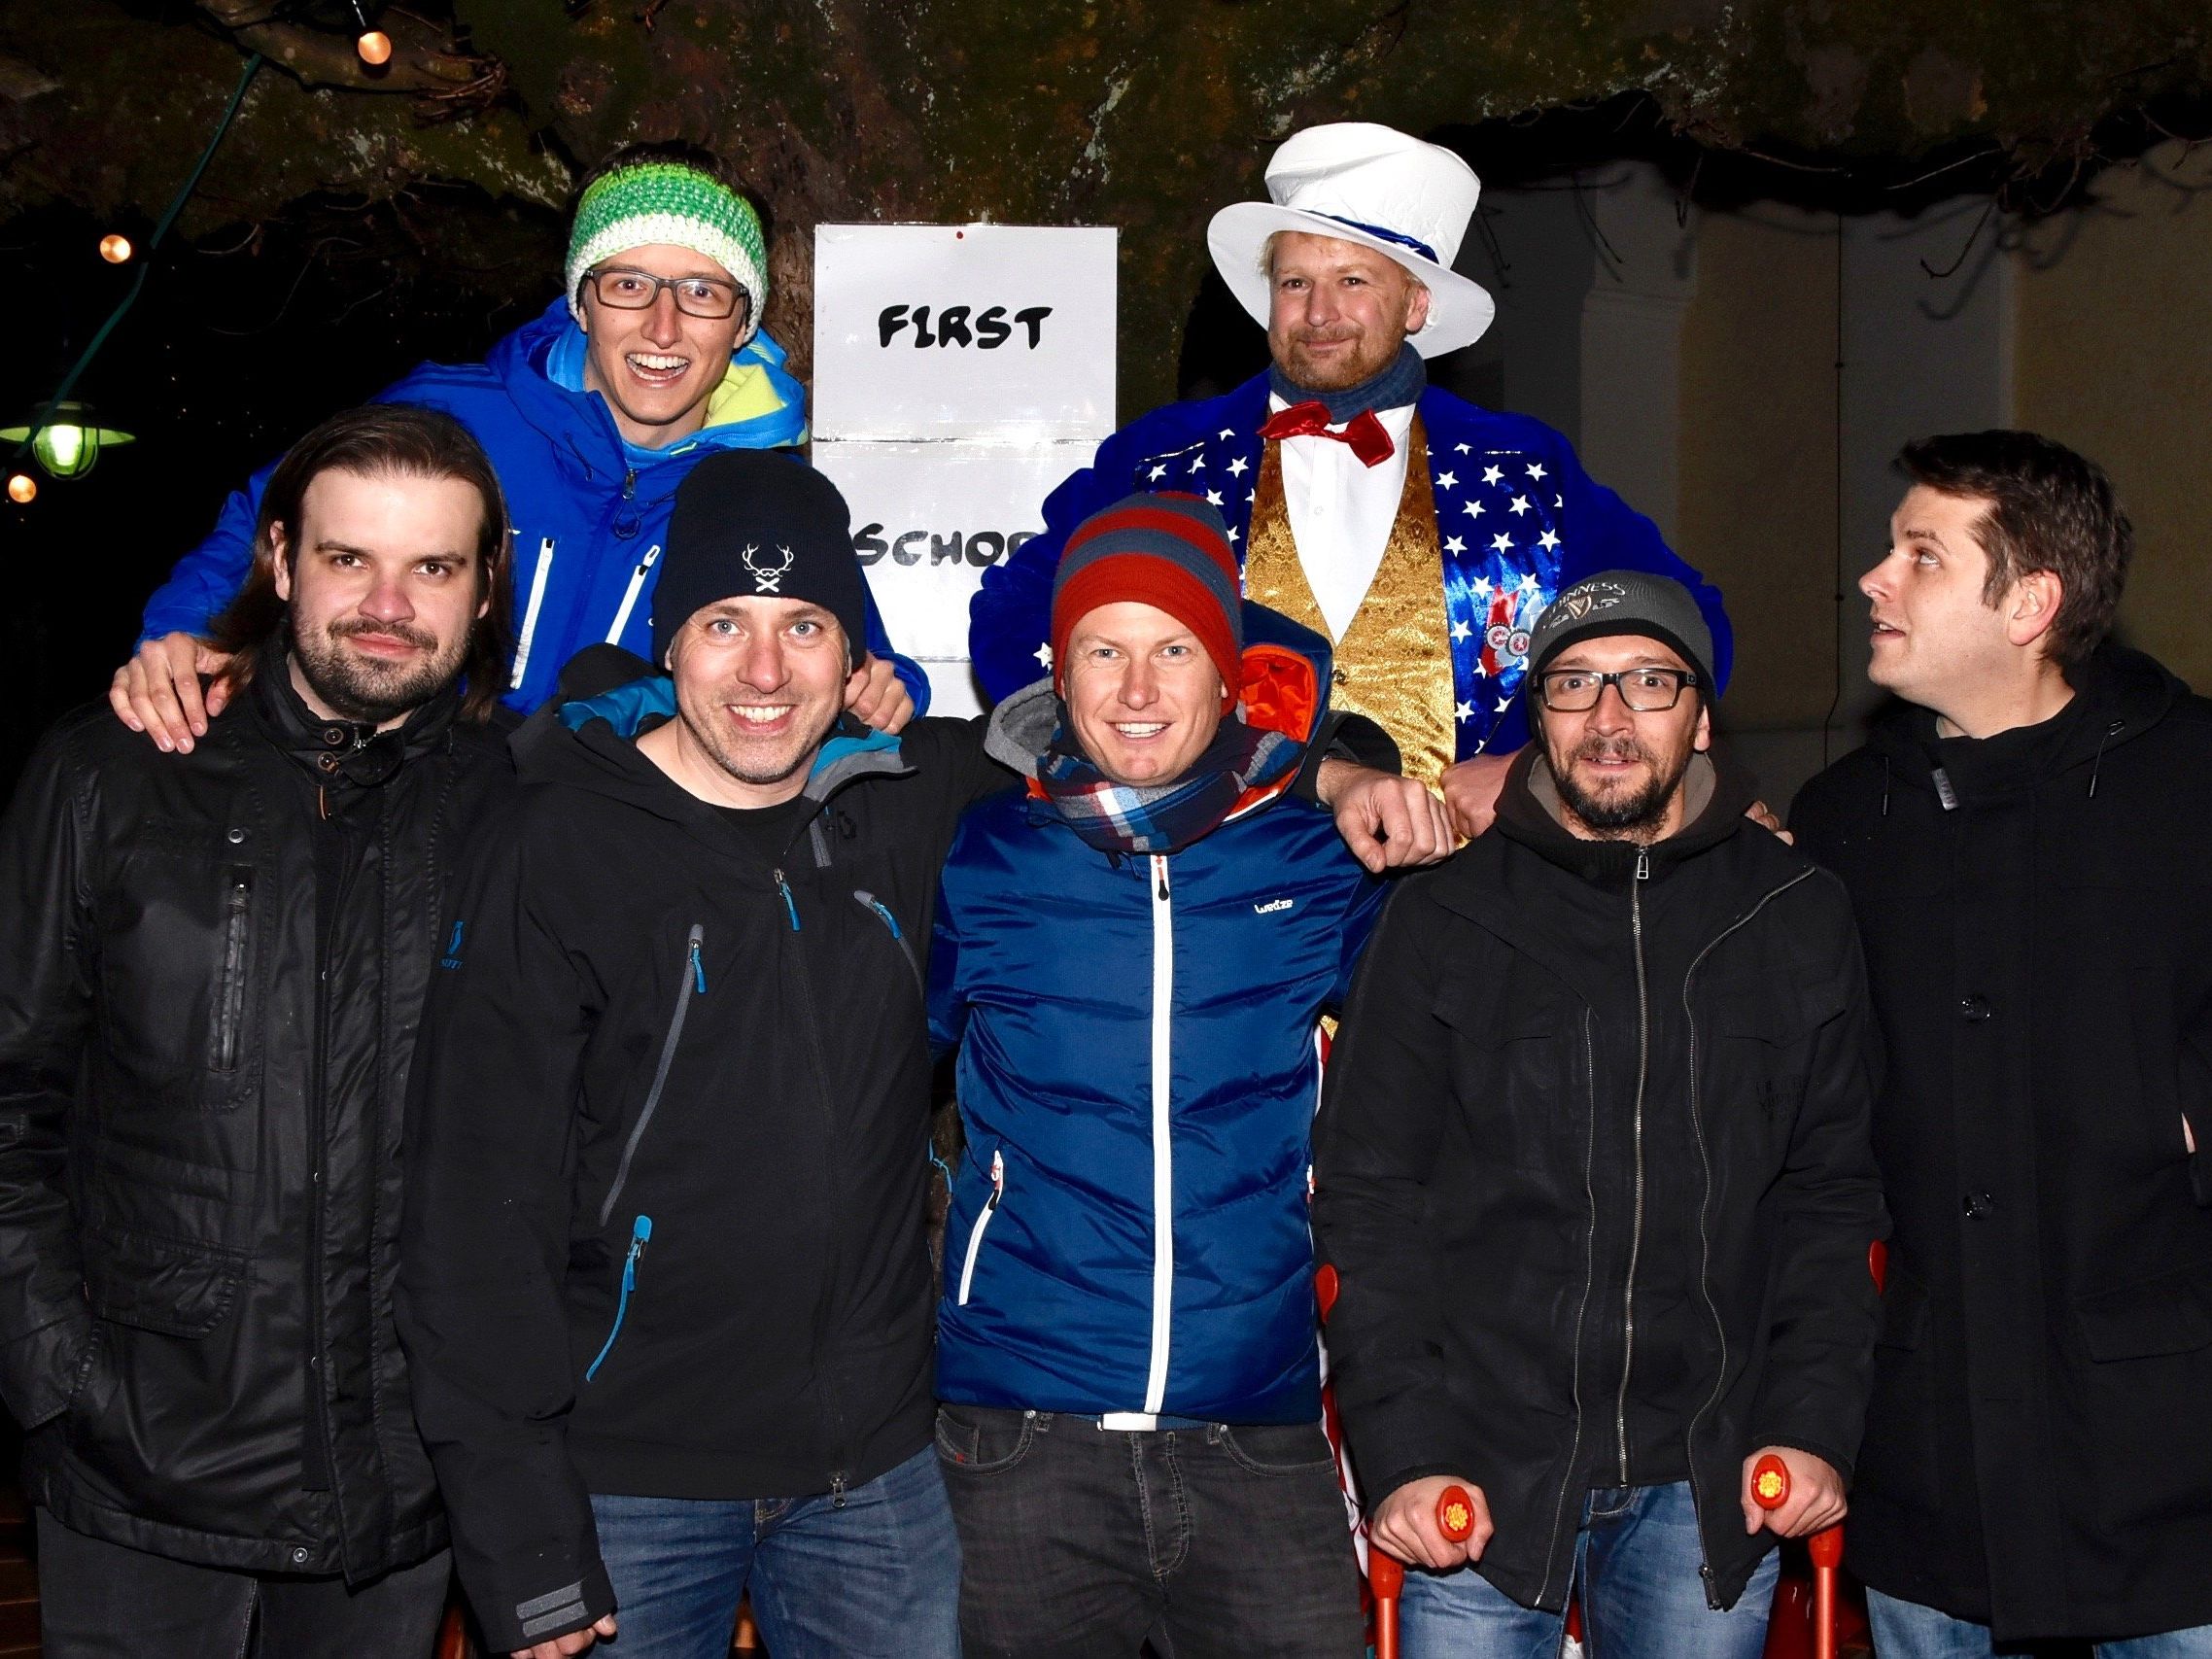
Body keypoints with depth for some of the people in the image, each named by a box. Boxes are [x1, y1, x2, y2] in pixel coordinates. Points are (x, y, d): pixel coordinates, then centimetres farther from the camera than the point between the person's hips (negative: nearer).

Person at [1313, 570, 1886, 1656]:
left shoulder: (1798, 921, 6)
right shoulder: (1442, 923, 0)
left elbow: (1831, 1194, 9)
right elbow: (1367, 1205, 0)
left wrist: (1814, 1425, -1)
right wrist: (1401, 1454, -8)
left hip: (1707, 1487, 2)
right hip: (1482, 1480, -1)